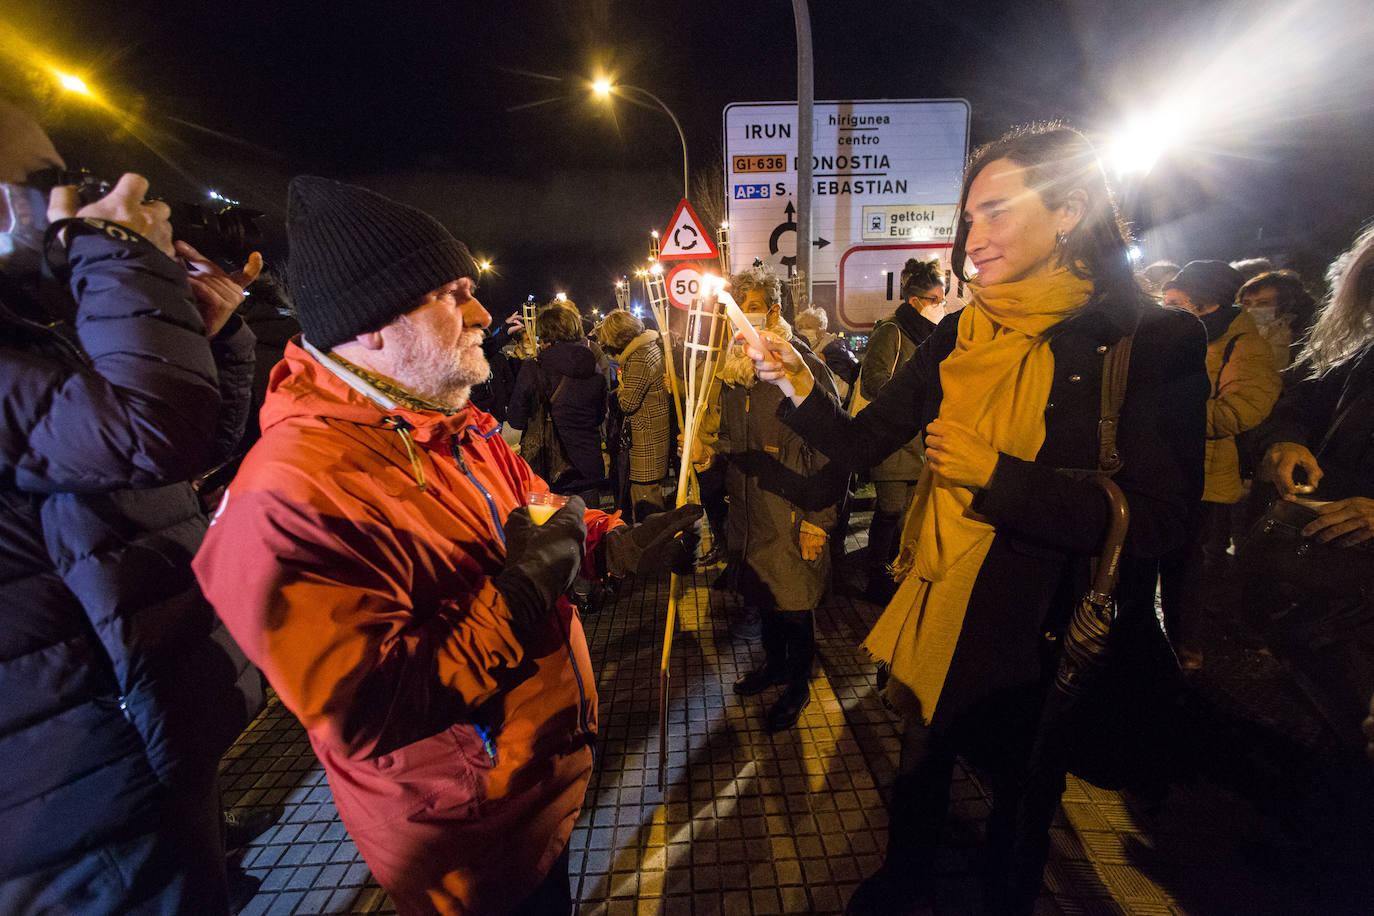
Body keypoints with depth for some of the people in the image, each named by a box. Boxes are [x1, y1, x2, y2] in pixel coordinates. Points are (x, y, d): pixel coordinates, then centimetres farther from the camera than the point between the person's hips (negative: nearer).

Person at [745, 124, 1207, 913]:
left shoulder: (1153, 342, -12)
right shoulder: (961, 336, -1)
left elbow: (1158, 520, -19)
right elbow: (860, 444, -3)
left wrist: (995, 475, -25)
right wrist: (802, 390, -18)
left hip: (1046, 632, -3)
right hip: (938, 611, 4)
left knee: (1022, 794, 23)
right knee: (921, 765, 25)